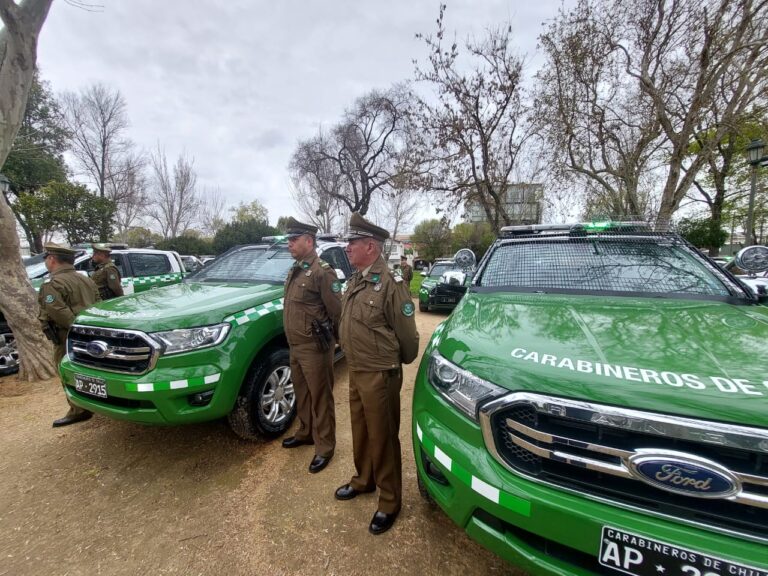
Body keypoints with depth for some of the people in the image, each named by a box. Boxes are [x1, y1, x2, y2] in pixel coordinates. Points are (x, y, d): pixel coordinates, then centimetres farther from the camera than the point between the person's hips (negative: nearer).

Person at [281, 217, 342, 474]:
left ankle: (324, 448, 22)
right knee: (302, 394, 23)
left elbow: (337, 310, -17)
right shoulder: (295, 270, 12)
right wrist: (292, 341, 18)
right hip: (295, 346, 9)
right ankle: (305, 432, 43)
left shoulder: (321, 271, -17)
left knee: (320, 398, 5)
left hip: (314, 348, -9)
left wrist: (341, 339, -9)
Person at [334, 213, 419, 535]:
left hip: (379, 375, -8)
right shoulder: (355, 281, 7)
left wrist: (399, 363, 1)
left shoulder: (390, 285, -20)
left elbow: (407, 335, -14)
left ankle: (389, 502, 30)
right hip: (355, 371, 8)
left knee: (383, 438, 9)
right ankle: (363, 479, 47)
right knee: (360, 431, 24)